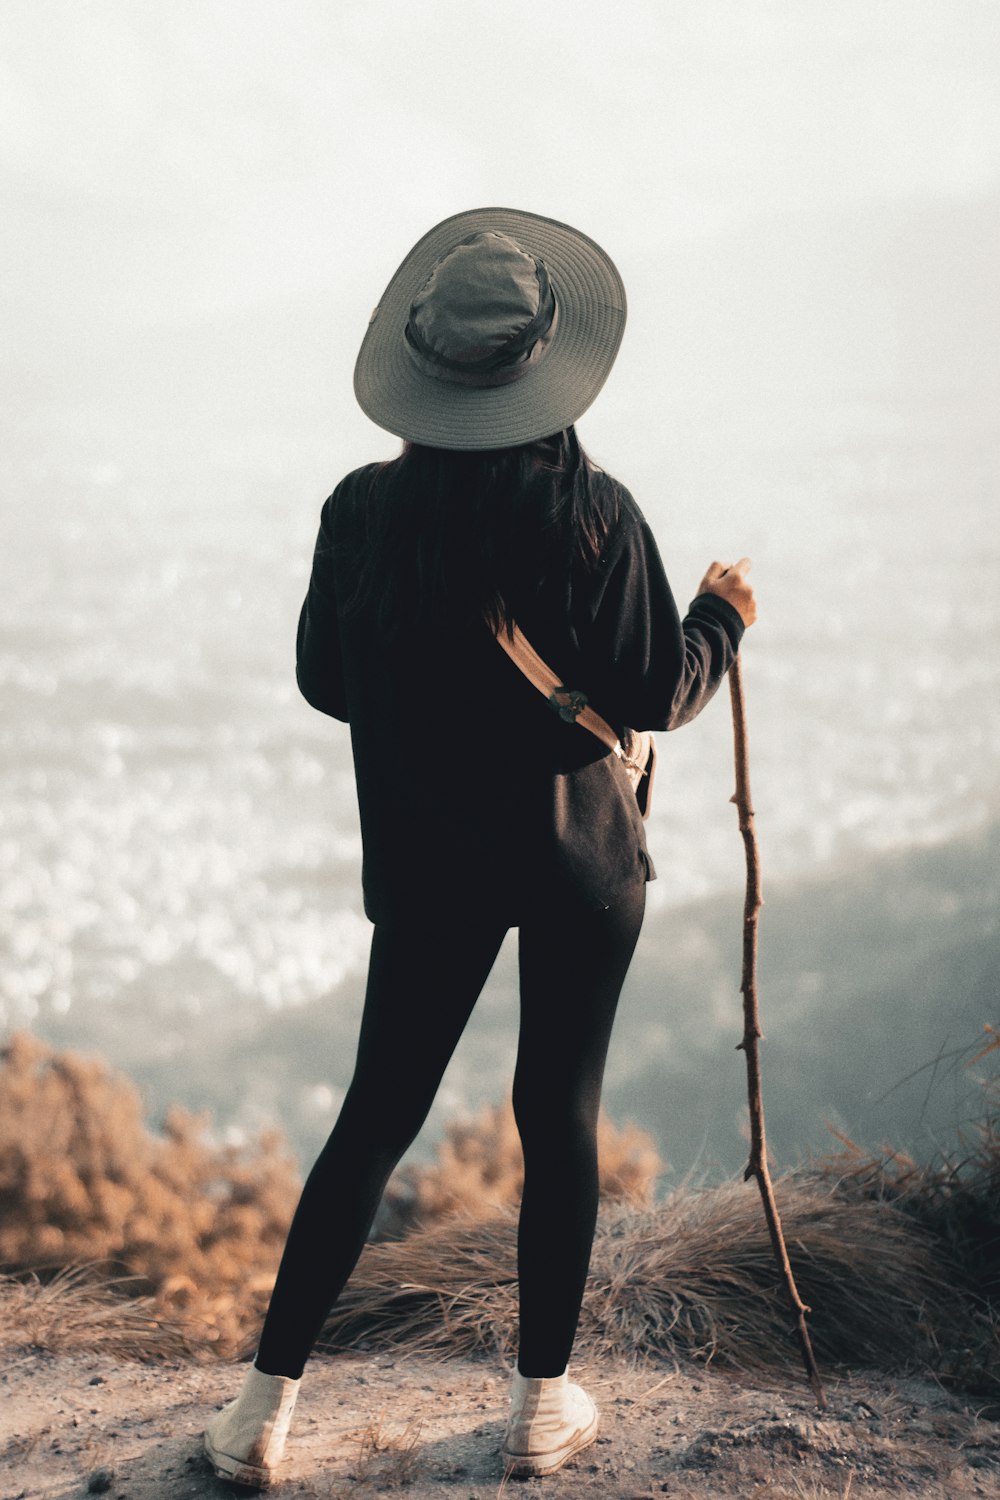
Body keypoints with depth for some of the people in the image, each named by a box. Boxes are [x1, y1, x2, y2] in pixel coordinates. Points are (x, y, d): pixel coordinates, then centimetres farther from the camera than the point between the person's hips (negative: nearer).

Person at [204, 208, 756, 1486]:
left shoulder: (363, 511, -9)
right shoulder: (591, 513, -15)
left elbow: (323, 683, 1)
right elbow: (656, 695, -10)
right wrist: (721, 617, 9)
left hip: (428, 864, 2)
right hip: (580, 858, -2)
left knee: (376, 1117, 12)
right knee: (561, 1115, 11)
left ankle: (268, 1402, 16)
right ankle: (543, 1404, 22)